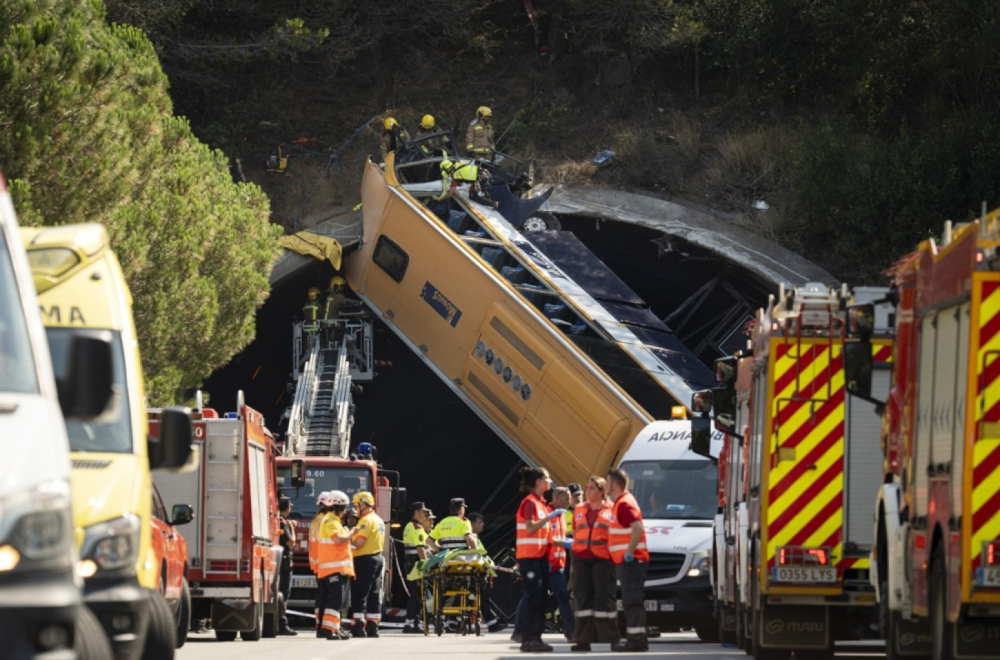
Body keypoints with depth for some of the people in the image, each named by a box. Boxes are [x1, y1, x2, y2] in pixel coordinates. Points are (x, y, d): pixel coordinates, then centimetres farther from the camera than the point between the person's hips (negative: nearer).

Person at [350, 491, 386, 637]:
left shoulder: (366, 520, -13)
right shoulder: (379, 520, 17)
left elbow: (359, 543, -22)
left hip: (365, 560, -9)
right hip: (378, 558, 9)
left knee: (359, 595, -7)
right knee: (374, 595, 9)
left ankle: (359, 627, -13)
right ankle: (373, 627, 9)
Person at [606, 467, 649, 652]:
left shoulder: (625, 504, -14)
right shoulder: (619, 503, 18)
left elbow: (637, 528, -26)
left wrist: (629, 553, -23)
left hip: (630, 560, -10)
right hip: (624, 561, 10)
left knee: (632, 601, -11)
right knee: (631, 601, 11)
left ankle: (637, 640, -13)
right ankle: (634, 638, 14)